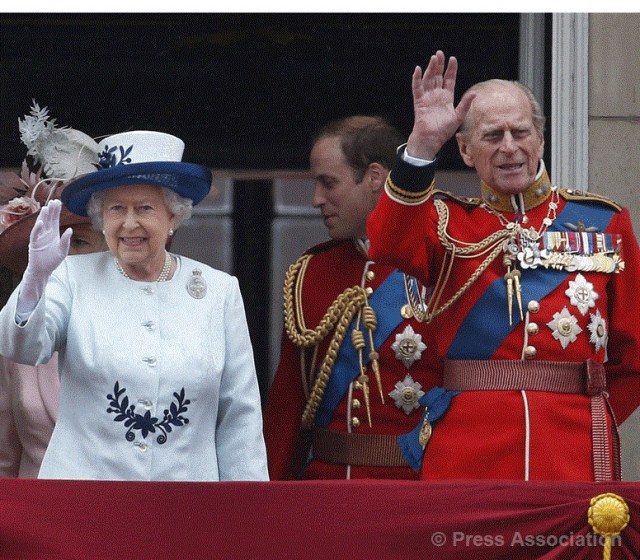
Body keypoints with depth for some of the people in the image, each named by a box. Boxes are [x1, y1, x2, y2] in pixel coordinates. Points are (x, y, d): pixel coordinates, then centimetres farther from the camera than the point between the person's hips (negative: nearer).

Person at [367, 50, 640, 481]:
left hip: (575, 463, 1)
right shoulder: (447, 223, 9)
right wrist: (423, 143, -23)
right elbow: (389, 248, -15)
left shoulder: (602, 223, 11)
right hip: (465, 463, -1)